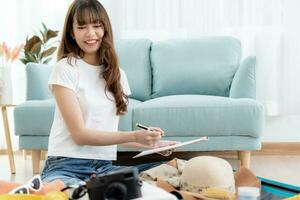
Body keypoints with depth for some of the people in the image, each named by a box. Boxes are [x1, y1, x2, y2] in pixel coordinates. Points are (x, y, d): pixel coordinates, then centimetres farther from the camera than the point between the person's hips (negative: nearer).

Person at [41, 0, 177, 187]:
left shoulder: (118, 74, 15)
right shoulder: (65, 69, -4)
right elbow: (80, 134, -10)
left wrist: (152, 143, 8)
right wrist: (134, 136, -19)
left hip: (105, 167, 6)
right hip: (66, 167, -6)